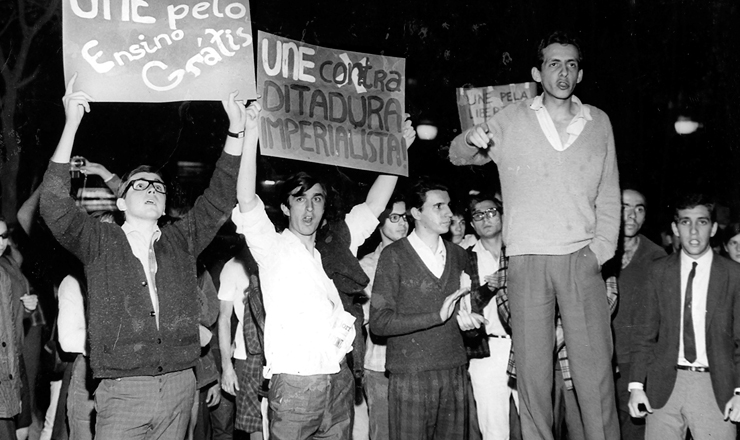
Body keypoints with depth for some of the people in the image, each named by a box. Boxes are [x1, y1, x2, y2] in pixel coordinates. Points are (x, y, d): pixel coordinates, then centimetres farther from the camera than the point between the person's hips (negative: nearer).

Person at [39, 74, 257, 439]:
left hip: (179, 385, 3)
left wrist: (236, 130, -5)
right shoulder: (100, 242, 3)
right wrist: (71, 125, -16)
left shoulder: (180, 241, 11)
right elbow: (55, 207, -10)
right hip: (122, 391, -3)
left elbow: (219, 200, 5)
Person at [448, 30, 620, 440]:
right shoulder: (510, 121, 6)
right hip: (527, 260, -1)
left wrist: (602, 249, 2)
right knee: (532, 369, 1)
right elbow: (458, 155, 14)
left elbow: (609, 195, 14)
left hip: (582, 260, 1)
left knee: (595, 371, -1)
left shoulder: (599, 122, 11)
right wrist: (471, 141, -10)